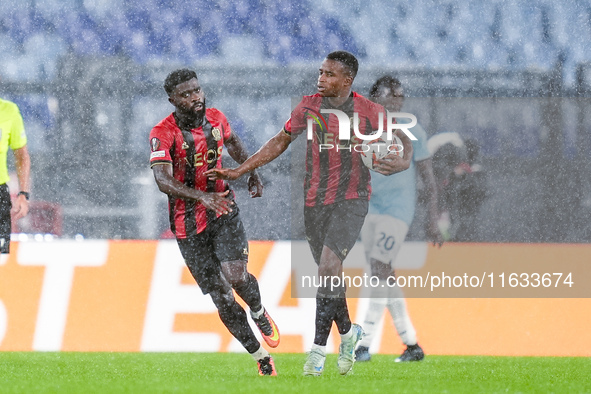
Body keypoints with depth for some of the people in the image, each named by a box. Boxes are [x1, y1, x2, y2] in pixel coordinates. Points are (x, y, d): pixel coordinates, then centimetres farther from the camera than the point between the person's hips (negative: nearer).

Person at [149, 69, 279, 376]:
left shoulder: (216, 119, 0)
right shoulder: (163, 134, -16)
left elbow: (233, 144, 24)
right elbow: (163, 181, -30)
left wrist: (252, 174, 16)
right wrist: (201, 196, -43)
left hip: (224, 212, 2)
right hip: (189, 224, -2)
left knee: (235, 275, -20)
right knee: (222, 297, -2)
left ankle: (259, 312, 14)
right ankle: (261, 357, 10)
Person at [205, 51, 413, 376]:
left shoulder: (370, 112, -6)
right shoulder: (309, 106, 1)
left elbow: (403, 141, 6)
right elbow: (281, 142, 11)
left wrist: (402, 162, -18)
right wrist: (238, 171, 7)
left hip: (351, 201, -4)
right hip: (314, 202, 4)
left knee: (329, 266, -20)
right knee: (330, 274, 8)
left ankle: (318, 347, -14)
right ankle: (347, 333, 32)